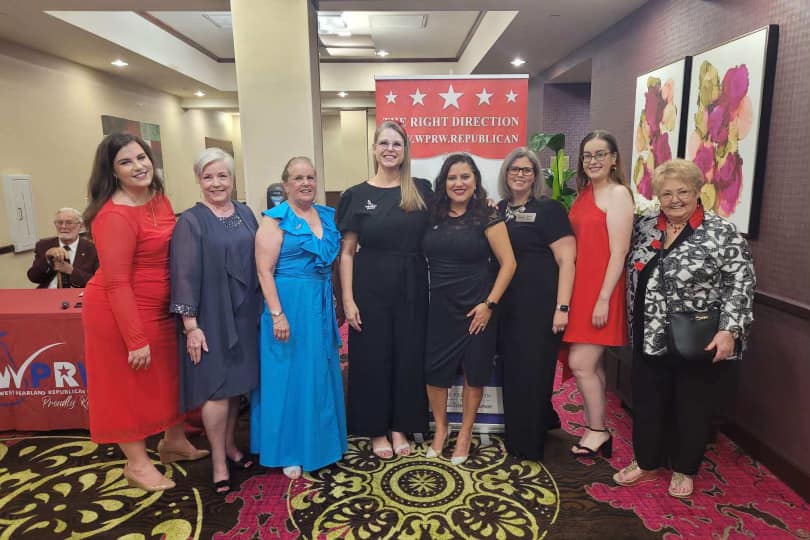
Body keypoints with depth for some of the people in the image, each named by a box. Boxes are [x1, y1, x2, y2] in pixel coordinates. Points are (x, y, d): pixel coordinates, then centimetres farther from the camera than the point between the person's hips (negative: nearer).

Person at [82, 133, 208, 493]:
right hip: (120, 312, -8)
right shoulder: (114, 215, -22)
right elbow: (116, 283, -22)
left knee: (170, 375, 18)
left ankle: (174, 442, 39)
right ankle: (137, 464, 27)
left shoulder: (159, 199, 2)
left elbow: (173, 250, 12)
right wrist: (135, 339, -21)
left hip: (159, 308, 8)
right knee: (130, 384, 8)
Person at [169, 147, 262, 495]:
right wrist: (190, 325, -16)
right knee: (217, 389, 0)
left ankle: (229, 444, 33)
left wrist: (262, 308, 11)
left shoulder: (246, 214, 7)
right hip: (211, 316, -5)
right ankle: (218, 461, 16)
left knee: (237, 382, 14)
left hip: (244, 314, 5)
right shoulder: (190, 222, -8)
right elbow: (185, 276, -12)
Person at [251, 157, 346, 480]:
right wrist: (277, 314, -19)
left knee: (322, 374, 15)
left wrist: (335, 303, 8)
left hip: (322, 305, 6)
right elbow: (264, 270, -13)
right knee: (290, 376, 4)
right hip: (289, 305, -6)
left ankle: (320, 440, 33)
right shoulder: (275, 219, -8)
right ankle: (290, 451, 20)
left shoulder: (328, 216, 9)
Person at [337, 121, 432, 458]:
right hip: (371, 288, -2)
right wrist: (348, 299, -8)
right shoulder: (357, 196, 0)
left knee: (408, 357, 9)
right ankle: (376, 429, 25)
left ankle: (400, 427, 27)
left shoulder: (421, 191, 6)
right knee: (372, 358, 6)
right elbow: (347, 252, -1)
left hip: (411, 287, 2)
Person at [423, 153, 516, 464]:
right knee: (434, 370, 6)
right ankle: (441, 429, 29)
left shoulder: (487, 217, -6)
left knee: (474, 372, 8)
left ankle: (465, 434, 28)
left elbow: (508, 262, -9)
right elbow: (422, 258, 11)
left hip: (475, 309, -3)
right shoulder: (434, 216, 4)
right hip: (440, 308, 3)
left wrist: (490, 304, -13)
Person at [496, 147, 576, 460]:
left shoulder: (549, 209, -6)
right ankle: (514, 435, 32)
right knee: (511, 371, 13)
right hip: (507, 305, 6)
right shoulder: (499, 210, 11)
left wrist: (561, 307, -18)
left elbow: (566, 259, -12)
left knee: (533, 372, 2)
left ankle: (528, 445, 19)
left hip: (540, 305, -5)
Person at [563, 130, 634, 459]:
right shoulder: (584, 193, 14)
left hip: (600, 291, -7)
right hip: (580, 288, 7)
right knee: (592, 364, 14)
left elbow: (619, 251, -15)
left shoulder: (618, 193, -9)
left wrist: (603, 299, -17)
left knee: (580, 364, -5)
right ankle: (594, 428, 25)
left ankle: (598, 431, 15)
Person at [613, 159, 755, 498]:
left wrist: (729, 330, -20)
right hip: (650, 337, 4)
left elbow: (741, 284, -12)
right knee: (647, 402, 13)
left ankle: (684, 470, 31)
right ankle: (646, 463, 32)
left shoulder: (721, 232, -10)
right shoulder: (644, 226, 3)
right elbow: (633, 273, 13)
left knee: (692, 406, 12)